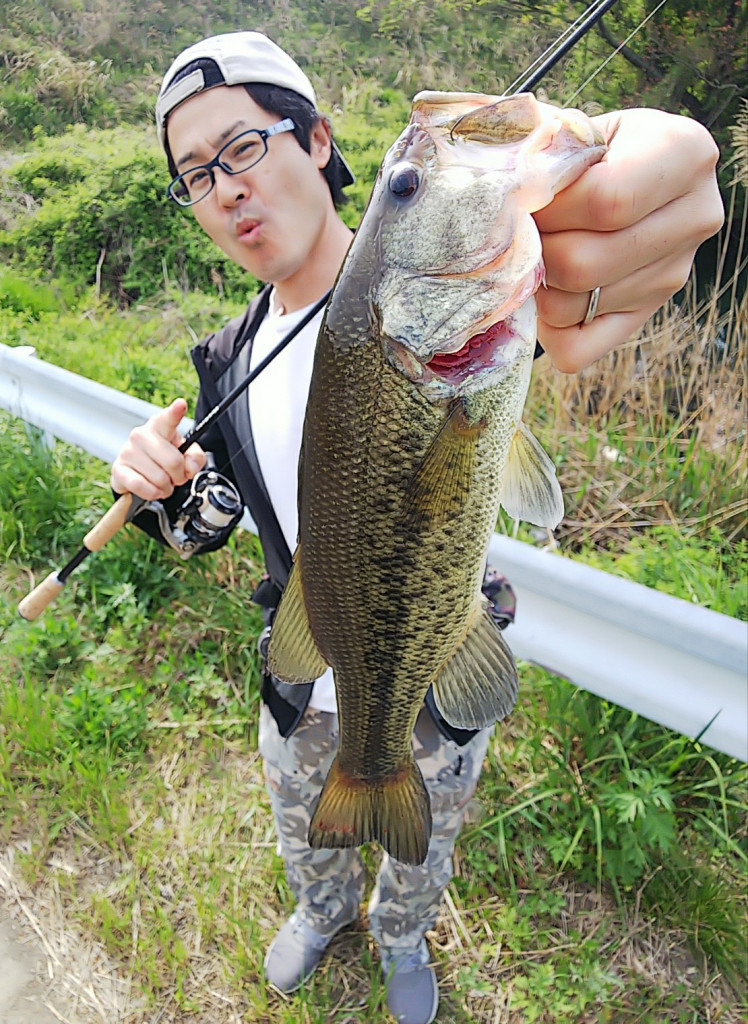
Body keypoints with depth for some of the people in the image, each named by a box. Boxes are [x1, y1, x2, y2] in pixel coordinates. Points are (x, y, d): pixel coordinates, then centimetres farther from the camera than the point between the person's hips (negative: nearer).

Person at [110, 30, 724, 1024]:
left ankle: (402, 937, 64)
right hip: (302, 687, 4)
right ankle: (323, 911, 68)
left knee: (421, 849, 27)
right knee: (305, 836, 31)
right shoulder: (229, 358, -3)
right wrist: (159, 485, -19)